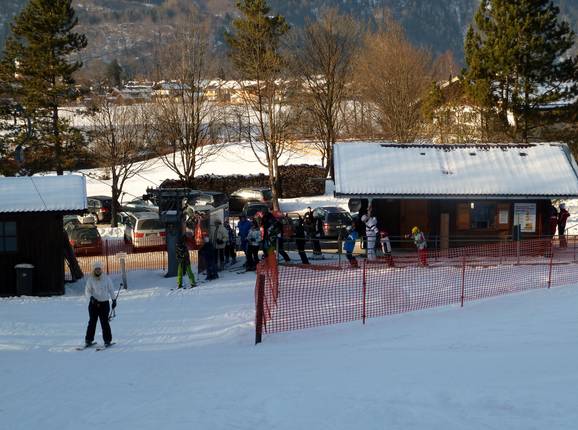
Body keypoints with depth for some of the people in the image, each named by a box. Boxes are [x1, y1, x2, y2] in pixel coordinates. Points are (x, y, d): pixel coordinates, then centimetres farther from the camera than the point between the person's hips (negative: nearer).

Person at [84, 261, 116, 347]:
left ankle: (107, 340, 3)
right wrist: (91, 297, -20)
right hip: (93, 303, 0)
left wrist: (114, 300, 9)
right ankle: (88, 340, 10)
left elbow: (111, 289, 10)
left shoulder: (106, 278, 2)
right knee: (92, 322, 0)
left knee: (104, 322, -4)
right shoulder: (90, 279, 0)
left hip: (104, 303, 0)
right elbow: (87, 291, -1)